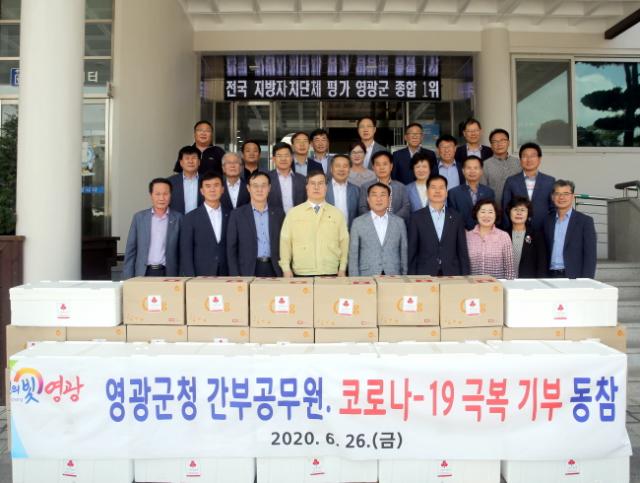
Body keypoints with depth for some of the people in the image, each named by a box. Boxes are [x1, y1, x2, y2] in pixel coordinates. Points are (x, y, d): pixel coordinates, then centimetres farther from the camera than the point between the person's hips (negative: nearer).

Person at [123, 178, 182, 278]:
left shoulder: (178, 218, 3)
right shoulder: (139, 217, 7)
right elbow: (130, 250, 7)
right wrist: (128, 278, 2)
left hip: (168, 274, -1)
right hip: (143, 274, 1)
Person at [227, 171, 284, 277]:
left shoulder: (278, 213, 10)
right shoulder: (237, 214, 3)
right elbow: (231, 249, 3)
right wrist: (235, 276, -5)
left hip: (274, 270, 2)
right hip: (248, 272, -2)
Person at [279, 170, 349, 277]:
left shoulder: (337, 214, 8)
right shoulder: (293, 213, 5)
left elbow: (344, 241, 8)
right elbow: (285, 241, 4)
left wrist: (342, 269, 5)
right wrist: (286, 269, 0)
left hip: (330, 274, 1)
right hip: (301, 274, -1)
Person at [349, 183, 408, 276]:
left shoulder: (399, 222, 8)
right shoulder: (358, 222, 4)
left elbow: (404, 253, 10)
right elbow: (353, 255, 3)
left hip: (394, 278, 1)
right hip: (367, 278, -1)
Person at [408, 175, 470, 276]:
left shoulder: (456, 218, 9)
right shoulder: (416, 217, 4)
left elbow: (463, 252, 9)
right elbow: (412, 252, 3)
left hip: (452, 275, 2)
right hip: (424, 275, -1)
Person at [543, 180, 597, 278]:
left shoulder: (585, 221, 1)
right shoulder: (548, 220, 11)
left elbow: (590, 255, -4)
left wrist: (586, 282, -12)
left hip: (574, 277, -3)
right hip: (551, 277, 3)